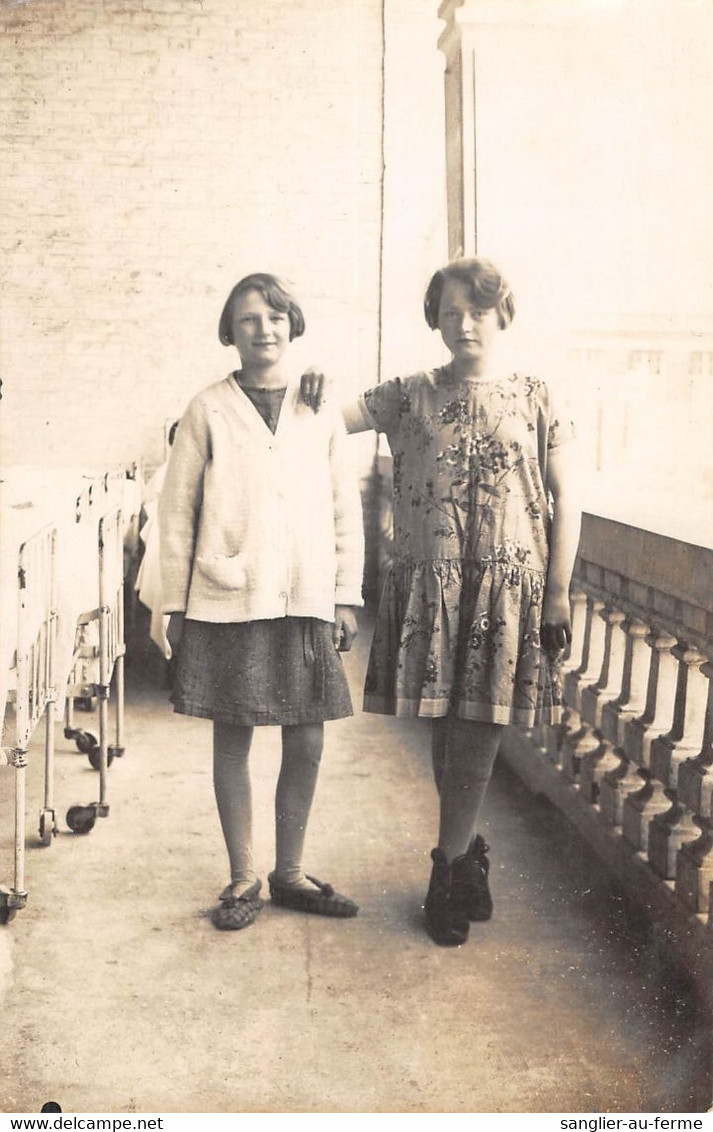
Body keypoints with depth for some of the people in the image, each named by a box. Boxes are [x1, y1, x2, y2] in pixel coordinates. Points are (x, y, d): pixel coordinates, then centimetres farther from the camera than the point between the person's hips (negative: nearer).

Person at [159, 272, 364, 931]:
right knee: (232, 741, 6)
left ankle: (289, 873, 24)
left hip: (306, 601, 2)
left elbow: (346, 509, 9)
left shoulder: (321, 411, 7)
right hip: (227, 600, -2)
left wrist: (347, 596, 4)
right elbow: (177, 511, 2)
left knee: (306, 744, 6)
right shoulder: (209, 411, 1)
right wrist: (175, 604, 0)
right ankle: (243, 879, 22)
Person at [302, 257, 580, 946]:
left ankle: (449, 874, 15)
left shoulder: (534, 398, 4)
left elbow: (565, 499, 3)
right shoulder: (409, 397, 7)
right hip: (430, 585, 1)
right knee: (446, 731, 7)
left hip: (509, 588, -1)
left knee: (478, 734, 0)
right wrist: (308, 397, -21)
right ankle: (468, 852, 28)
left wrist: (558, 593, -2)